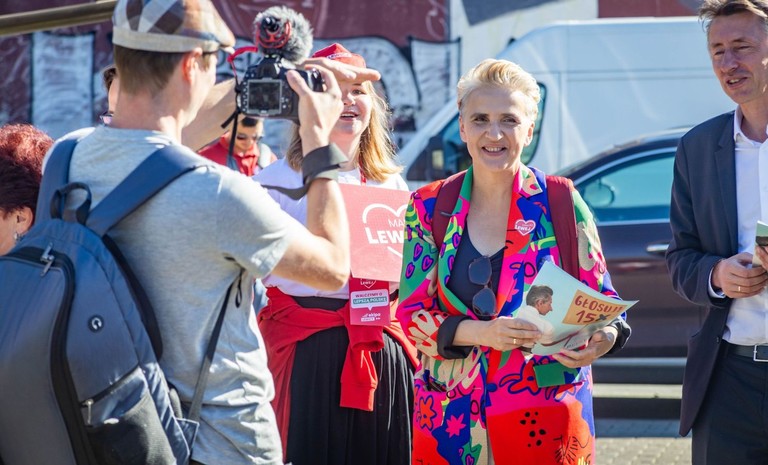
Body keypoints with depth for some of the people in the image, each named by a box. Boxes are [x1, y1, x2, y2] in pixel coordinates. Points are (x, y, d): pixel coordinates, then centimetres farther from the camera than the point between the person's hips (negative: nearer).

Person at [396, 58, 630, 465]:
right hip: (452, 413, 1)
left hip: (544, 413, -1)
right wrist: (480, 332, -20)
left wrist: (603, 337, -20)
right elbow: (411, 313, -1)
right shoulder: (429, 207, 3)